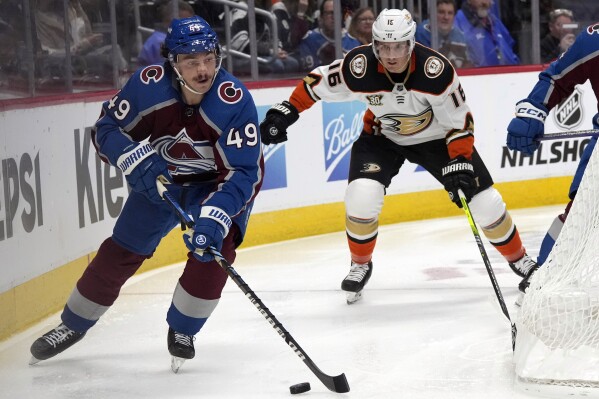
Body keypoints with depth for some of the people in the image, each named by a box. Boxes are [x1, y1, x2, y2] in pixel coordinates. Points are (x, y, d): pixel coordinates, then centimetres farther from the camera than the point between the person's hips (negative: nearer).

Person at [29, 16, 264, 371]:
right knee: (121, 251, 4)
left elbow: (243, 173, -34)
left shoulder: (235, 101, -34)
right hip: (161, 177, 2)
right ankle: (73, 325, 24)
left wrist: (215, 217, -48)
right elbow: (107, 128, -12)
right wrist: (135, 160, -31)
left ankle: (182, 331, 0)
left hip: (218, 182, -2)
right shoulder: (148, 85, -27)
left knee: (213, 248, -24)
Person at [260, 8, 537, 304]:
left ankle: (519, 259, 22)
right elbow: (318, 82, -11)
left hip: (435, 137, -1)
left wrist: (460, 163, -29)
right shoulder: (359, 67, -30)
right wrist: (286, 111, -15)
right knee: (361, 196, -23)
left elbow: (460, 122, -22)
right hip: (382, 137, 1)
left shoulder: (436, 70, -33)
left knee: (485, 201, -5)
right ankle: (360, 264, 5)